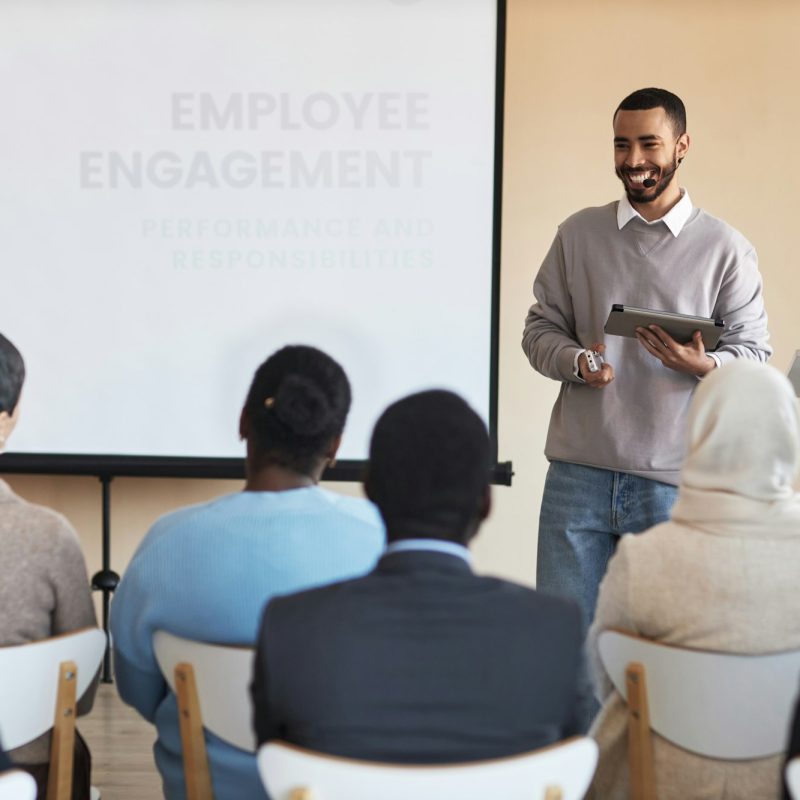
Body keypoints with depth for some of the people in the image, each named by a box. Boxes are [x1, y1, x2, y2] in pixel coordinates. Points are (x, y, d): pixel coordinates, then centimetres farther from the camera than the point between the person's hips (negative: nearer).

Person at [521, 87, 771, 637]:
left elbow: (754, 352, 4)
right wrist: (577, 361, -11)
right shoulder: (579, 234, 9)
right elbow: (541, 328, 11)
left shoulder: (726, 248, 3)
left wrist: (704, 365, -18)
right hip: (579, 473, 2)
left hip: (675, 479, -2)